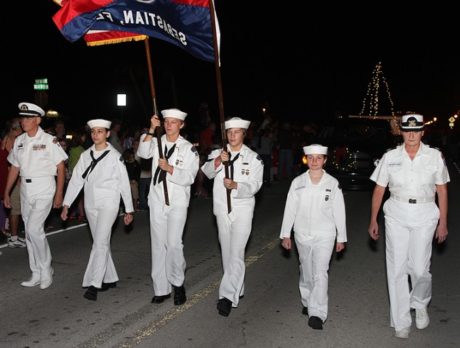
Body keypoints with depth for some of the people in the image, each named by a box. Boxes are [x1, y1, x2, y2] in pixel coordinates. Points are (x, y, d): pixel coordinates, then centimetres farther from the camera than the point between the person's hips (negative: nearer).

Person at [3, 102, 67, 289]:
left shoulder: (49, 140, -9)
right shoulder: (19, 141, 8)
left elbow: (61, 167, -7)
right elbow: (14, 168, 14)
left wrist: (59, 194, -10)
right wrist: (6, 193, 13)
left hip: (44, 189, -6)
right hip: (26, 189, 6)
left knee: (34, 228, -15)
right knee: (29, 232, 10)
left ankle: (46, 271, 3)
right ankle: (36, 275, 21)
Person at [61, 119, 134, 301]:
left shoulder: (115, 156, -4)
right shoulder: (85, 155, 8)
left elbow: (124, 183, -1)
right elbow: (76, 180, 6)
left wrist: (129, 210, 0)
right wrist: (66, 204, 0)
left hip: (108, 204, -5)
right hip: (91, 204, 5)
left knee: (100, 242, -13)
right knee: (101, 242, 11)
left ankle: (94, 284, -14)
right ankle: (110, 278, 24)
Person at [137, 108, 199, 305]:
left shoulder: (189, 148, -2)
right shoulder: (157, 143, 5)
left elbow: (189, 178, -9)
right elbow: (143, 153, -15)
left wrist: (169, 168, -21)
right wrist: (151, 130, -23)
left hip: (177, 202, -3)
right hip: (157, 200, 3)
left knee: (173, 243, -13)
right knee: (158, 244, 7)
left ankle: (177, 283, 11)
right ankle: (161, 289, 17)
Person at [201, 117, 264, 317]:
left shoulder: (253, 158, -1)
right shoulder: (217, 153, 6)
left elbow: (254, 185, -11)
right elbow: (207, 172, -12)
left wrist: (235, 185, -29)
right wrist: (218, 161, -32)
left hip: (243, 210, -4)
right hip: (222, 210, 4)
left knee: (236, 254, -13)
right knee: (227, 253, 14)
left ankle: (228, 296, -14)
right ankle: (237, 290, 31)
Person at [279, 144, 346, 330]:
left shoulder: (333, 183, -3)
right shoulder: (298, 182, 0)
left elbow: (339, 211, 1)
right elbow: (290, 209, 2)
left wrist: (341, 237, 4)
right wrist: (285, 234, 2)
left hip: (324, 235, -2)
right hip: (302, 234, 2)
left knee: (320, 273, -10)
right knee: (306, 271, 16)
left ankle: (317, 314, -9)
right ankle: (307, 301, 35)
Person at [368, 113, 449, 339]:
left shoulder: (435, 157, -1)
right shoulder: (390, 157, 0)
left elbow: (442, 190, 4)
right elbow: (379, 189, 4)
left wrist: (443, 222, 3)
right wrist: (373, 220, 4)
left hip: (424, 215, 0)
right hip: (396, 215, 1)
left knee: (419, 268, -1)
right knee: (397, 269, 3)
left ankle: (420, 305, 33)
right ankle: (401, 322, 17)